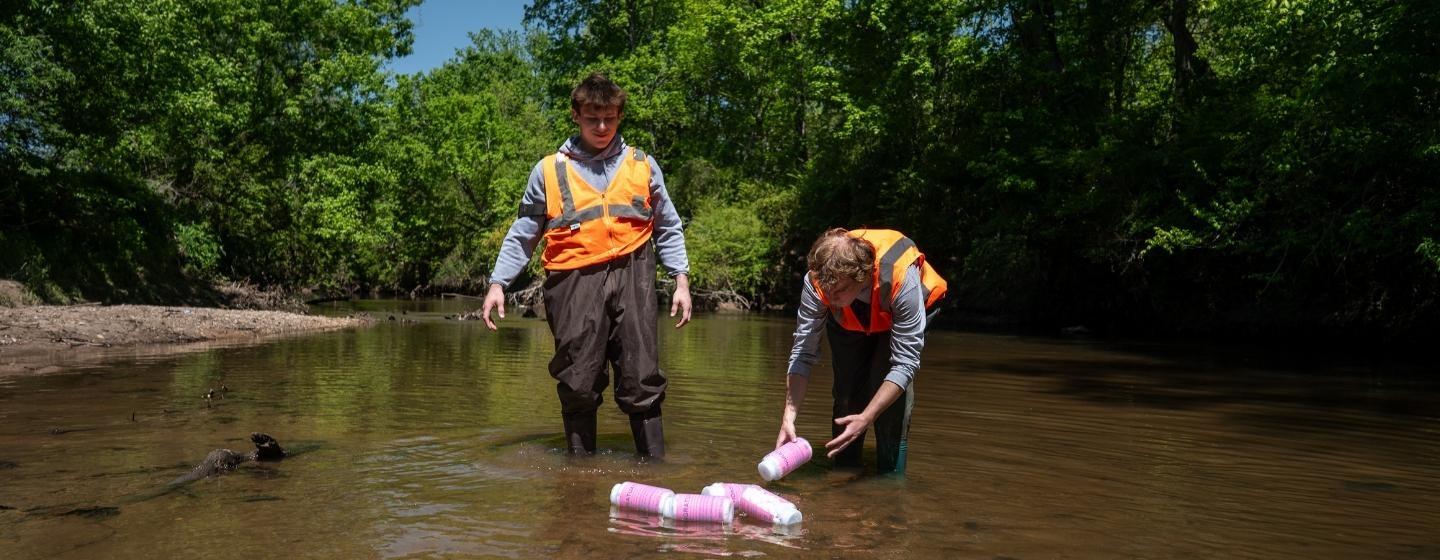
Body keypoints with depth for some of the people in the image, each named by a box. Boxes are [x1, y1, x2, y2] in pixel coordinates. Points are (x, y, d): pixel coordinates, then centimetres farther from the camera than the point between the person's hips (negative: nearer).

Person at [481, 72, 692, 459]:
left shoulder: (643, 166, 13)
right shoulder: (550, 170, 10)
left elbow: (668, 229, 18)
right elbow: (522, 235, 14)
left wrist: (681, 281, 10)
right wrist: (498, 283, 6)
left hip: (631, 275, 1)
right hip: (574, 280, 0)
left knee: (641, 380, -2)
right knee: (577, 385, 0)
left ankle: (654, 462, 6)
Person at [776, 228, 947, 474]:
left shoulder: (902, 278, -45)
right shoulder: (816, 282, -37)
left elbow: (906, 363, -39)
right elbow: (803, 353, -29)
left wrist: (866, 419, -46)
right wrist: (789, 418, -37)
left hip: (897, 318, -2)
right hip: (849, 322, 3)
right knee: (847, 390, -7)